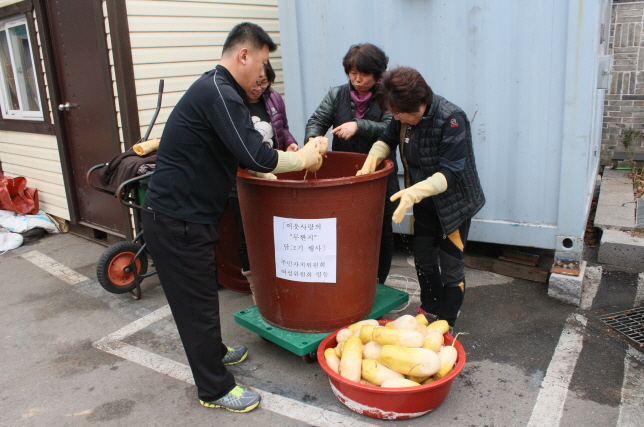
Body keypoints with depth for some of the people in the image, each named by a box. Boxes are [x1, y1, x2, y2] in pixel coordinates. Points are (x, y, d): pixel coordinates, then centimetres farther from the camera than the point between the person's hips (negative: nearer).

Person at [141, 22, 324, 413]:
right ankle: (215, 389, 19)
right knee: (196, 300, 3)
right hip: (176, 218, -10)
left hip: (186, 214, 10)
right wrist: (302, 160, -10)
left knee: (202, 291, 25)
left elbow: (241, 153, 18)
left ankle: (213, 350, 46)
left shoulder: (218, 90, 14)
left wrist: (297, 155, 10)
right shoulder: (219, 93, -20)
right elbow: (257, 157, -27)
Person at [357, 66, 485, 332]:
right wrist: (372, 159, -16)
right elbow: (387, 140, 5)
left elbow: (450, 172, -32)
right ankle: (429, 310, 38)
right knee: (423, 260, 17)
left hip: (454, 203, -7)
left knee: (450, 266, 5)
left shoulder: (451, 120, -28)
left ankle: (446, 325, 22)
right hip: (424, 205, 7)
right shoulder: (405, 117, -9)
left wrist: (415, 191, -45)